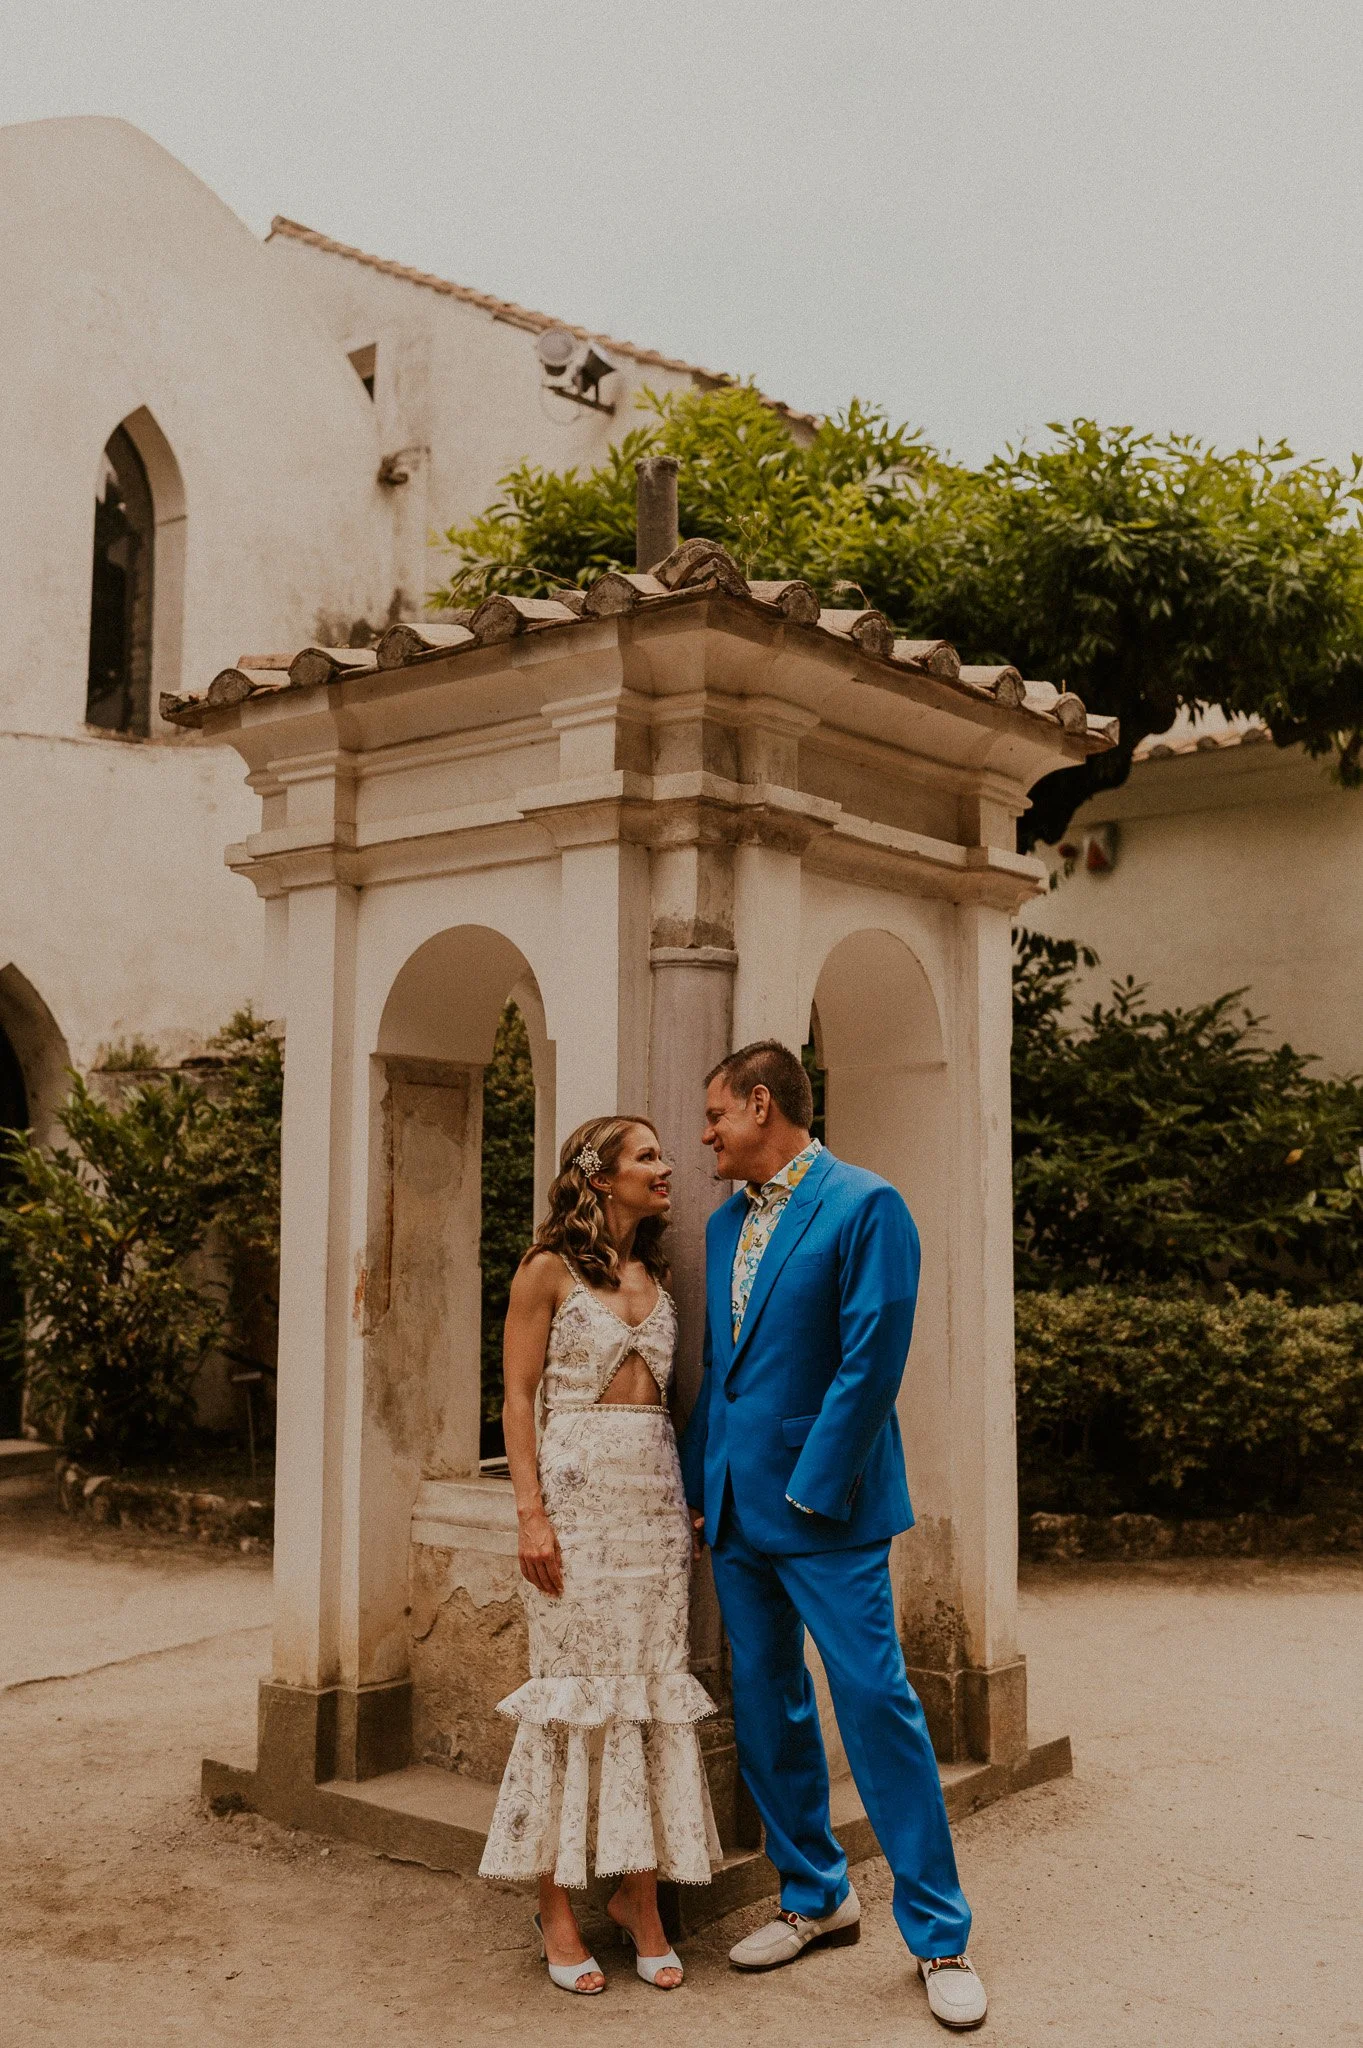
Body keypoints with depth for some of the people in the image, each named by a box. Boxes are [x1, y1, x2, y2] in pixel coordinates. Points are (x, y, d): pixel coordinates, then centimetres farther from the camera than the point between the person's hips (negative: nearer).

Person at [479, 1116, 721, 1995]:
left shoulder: (659, 1275, 14)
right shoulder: (550, 1270, -2)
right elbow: (518, 1400, -5)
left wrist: (693, 1499, 10)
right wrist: (531, 1513, -13)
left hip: (659, 1494, 5)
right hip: (579, 1492, -5)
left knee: (654, 1688, 5)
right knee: (574, 1688, -1)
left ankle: (641, 1895, 15)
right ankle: (557, 1903, 10)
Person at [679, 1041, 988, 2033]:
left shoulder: (864, 1206, -11)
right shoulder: (725, 1223, 13)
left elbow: (871, 1361, -15)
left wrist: (811, 1489, -16)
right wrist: (699, 1483, 11)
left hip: (822, 1504, -7)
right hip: (738, 1506, 8)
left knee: (876, 1701, -4)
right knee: (765, 1709, 13)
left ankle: (941, 1936, 9)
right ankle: (816, 1896, 30)